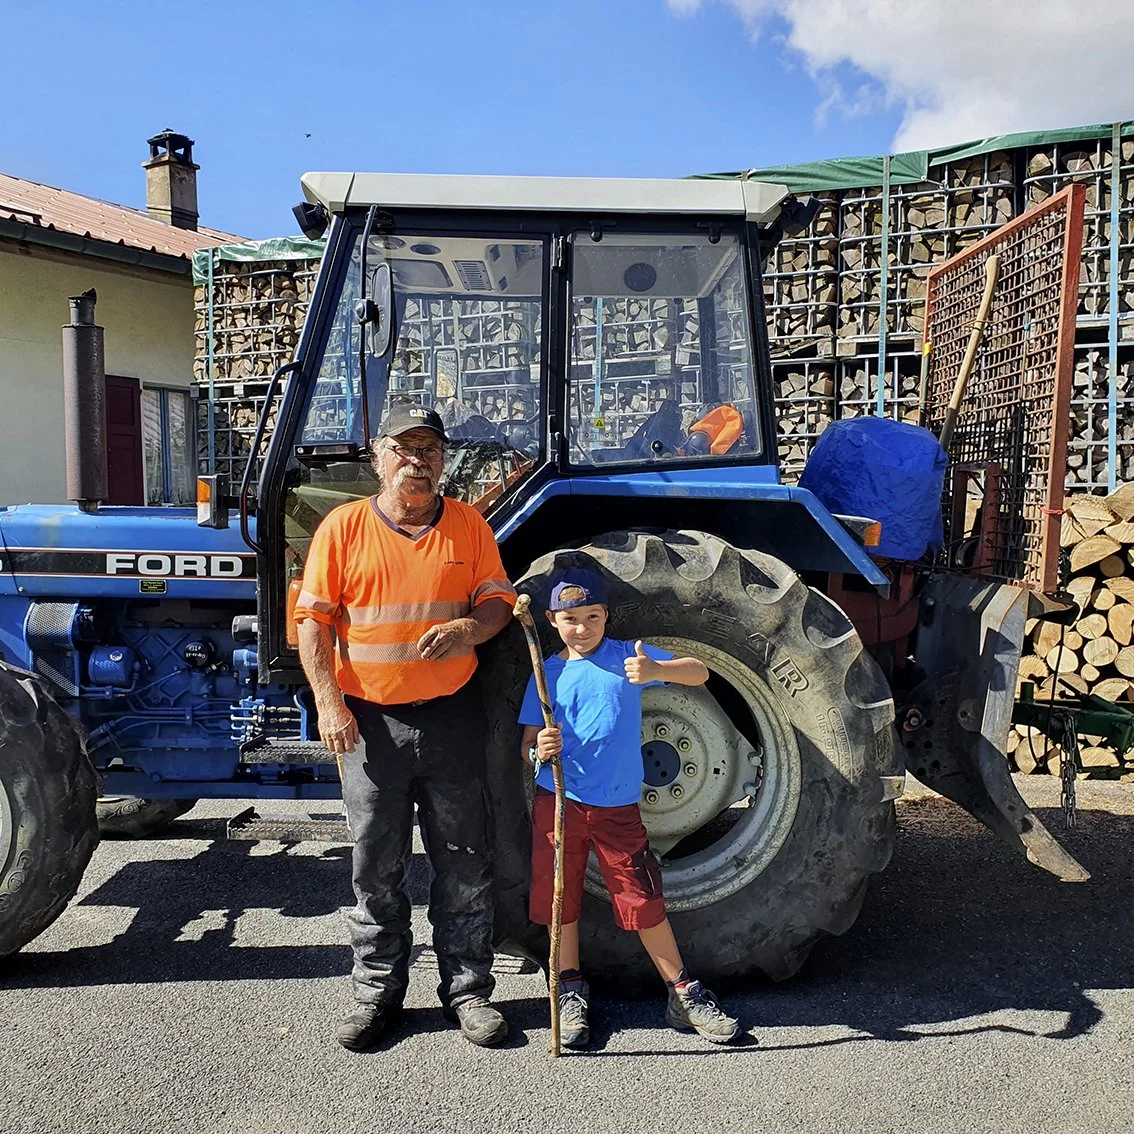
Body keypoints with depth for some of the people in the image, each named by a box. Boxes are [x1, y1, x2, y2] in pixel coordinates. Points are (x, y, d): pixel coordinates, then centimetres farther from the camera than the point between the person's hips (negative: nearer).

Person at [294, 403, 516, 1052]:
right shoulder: (344, 526, 1)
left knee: (464, 862, 8)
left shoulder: (469, 525, 5)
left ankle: (468, 988, 24)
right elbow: (313, 620, 0)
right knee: (376, 865, 10)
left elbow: (499, 600, 6)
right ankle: (379, 989, 26)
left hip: (452, 718, 1)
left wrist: (471, 627, -18)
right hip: (370, 719, 0)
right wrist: (329, 703, -9)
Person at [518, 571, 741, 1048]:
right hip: (558, 802, 2)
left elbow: (700, 673, -12)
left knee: (644, 902, 4)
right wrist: (538, 750, -21)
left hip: (618, 807, -1)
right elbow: (528, 744, 3)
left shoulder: (627, 656, -3)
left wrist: (656, 670, -32)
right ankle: (570, 995, 27)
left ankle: (684, 997, 19)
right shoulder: (547, 673, 2)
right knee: (560, 898, 8)